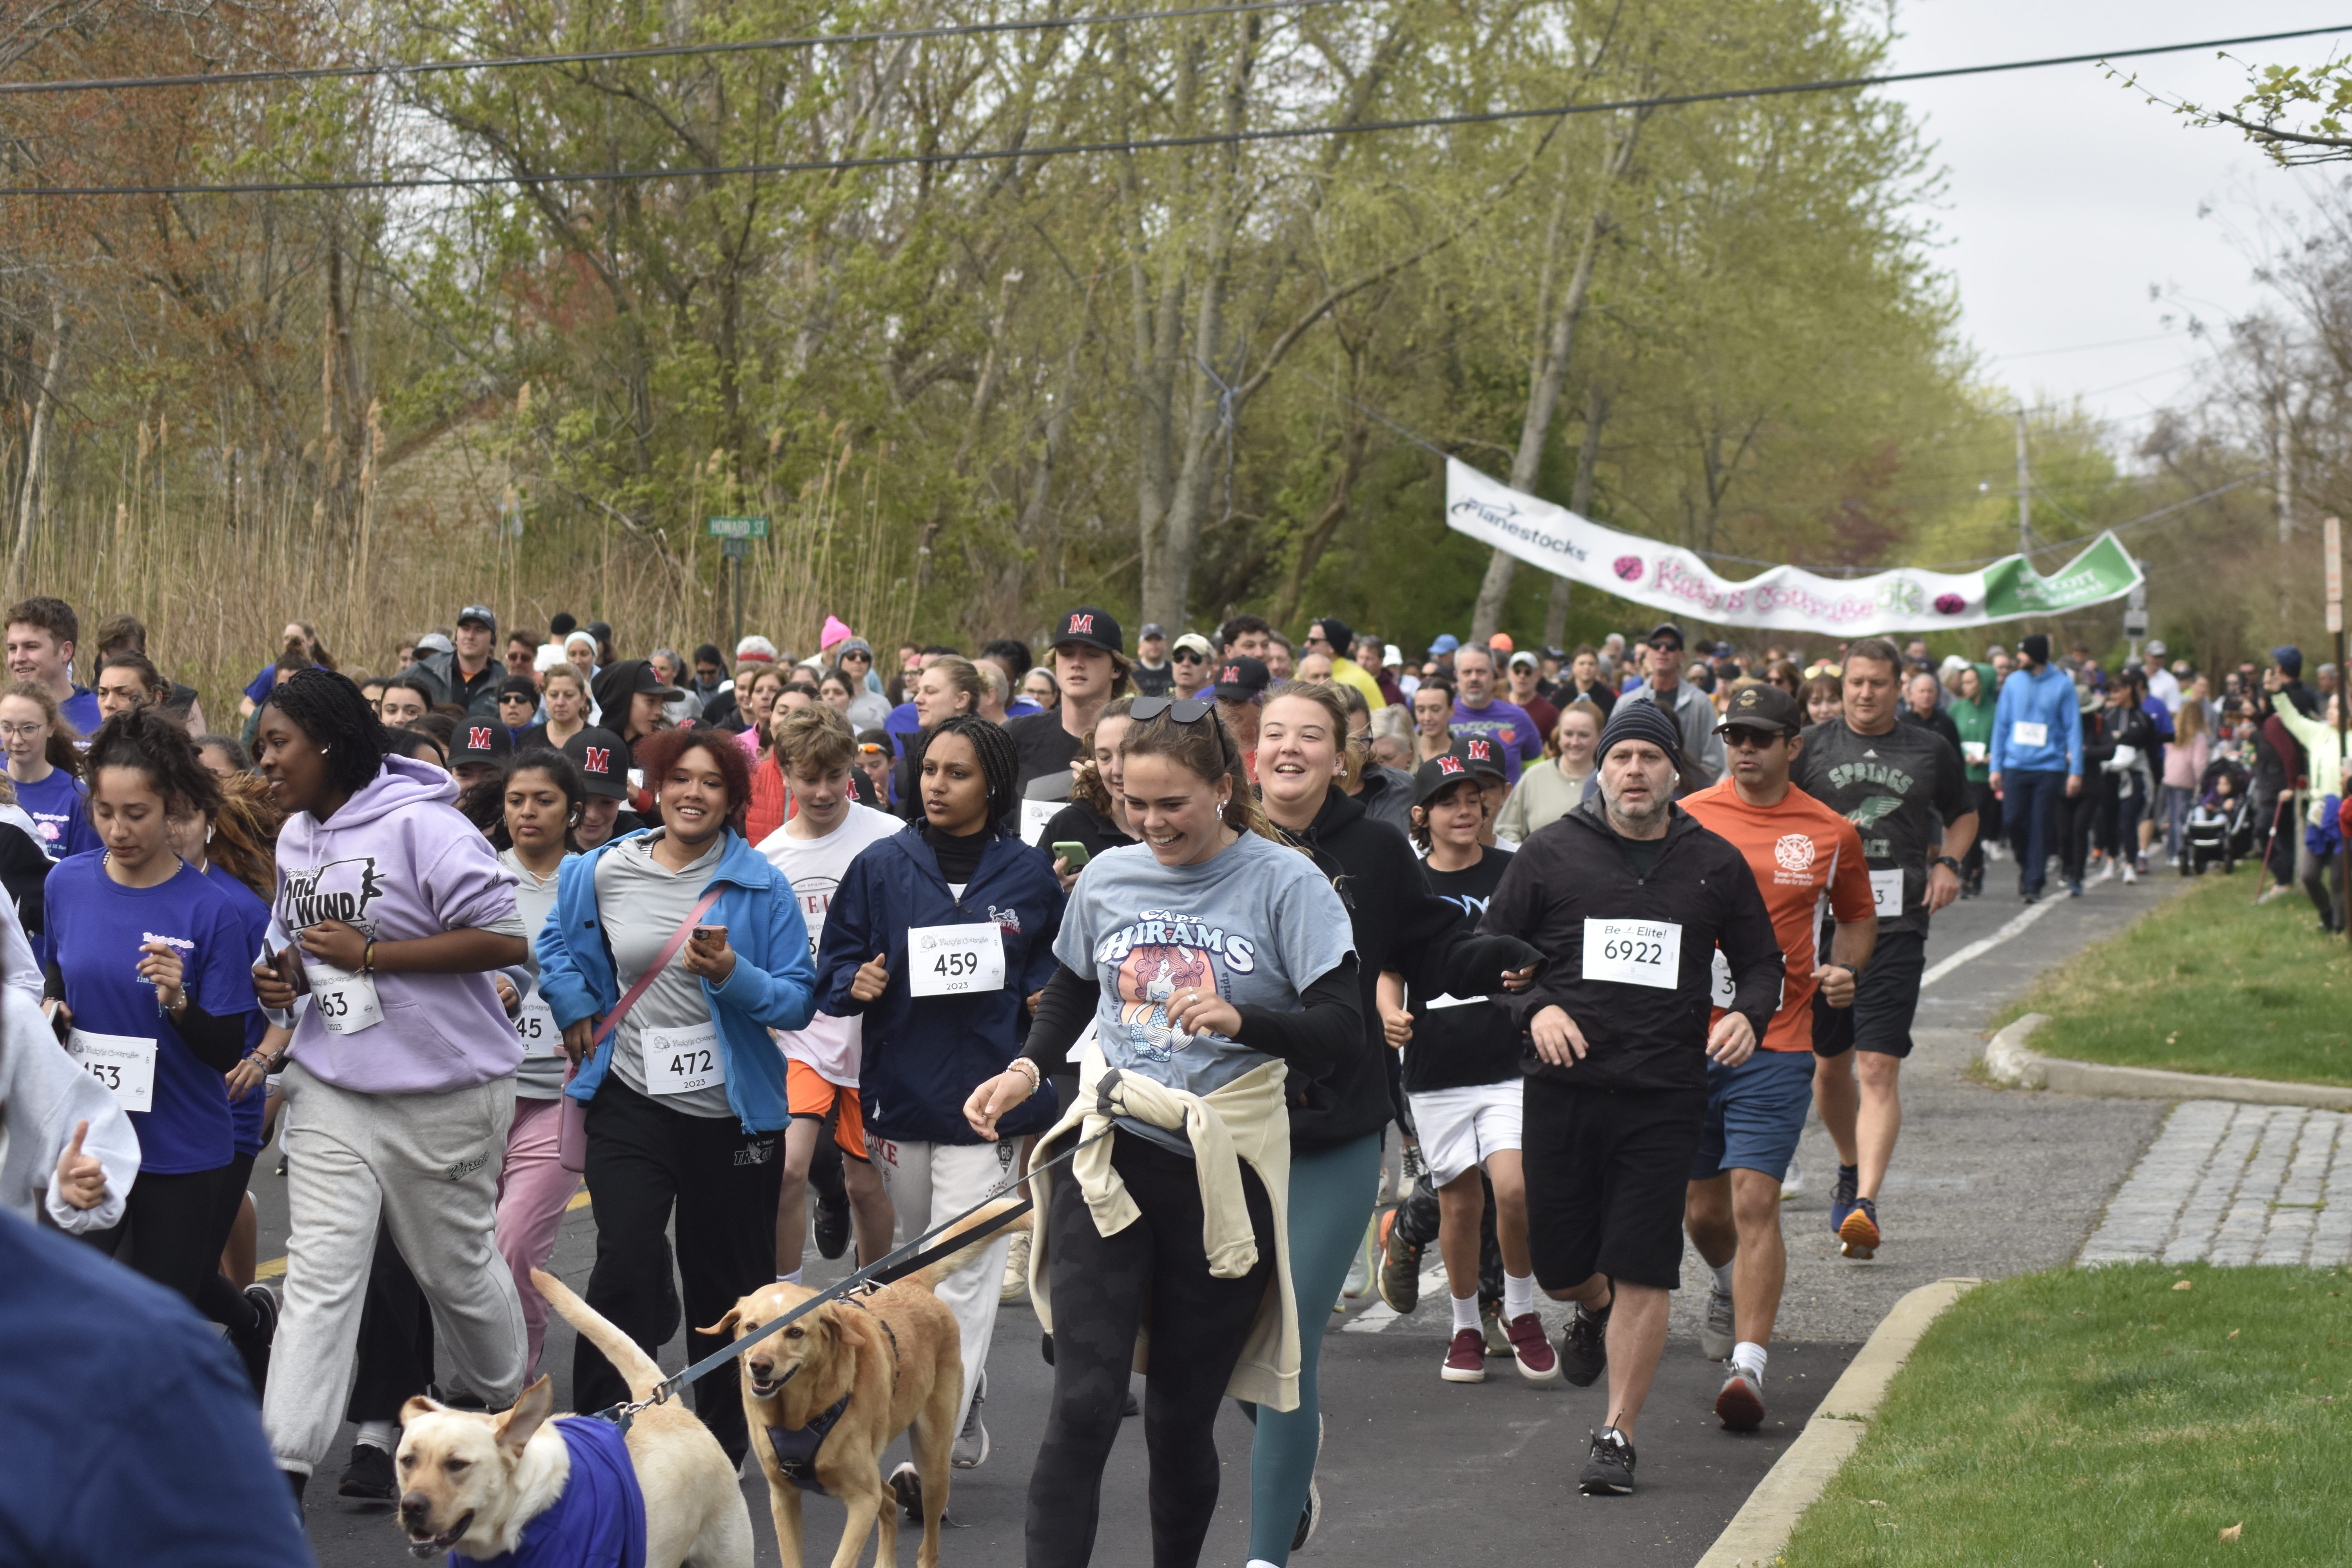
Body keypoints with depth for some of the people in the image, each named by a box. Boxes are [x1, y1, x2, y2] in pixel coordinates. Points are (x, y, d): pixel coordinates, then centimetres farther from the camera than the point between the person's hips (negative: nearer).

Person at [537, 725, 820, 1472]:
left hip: (733, 1109, 0)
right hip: (633, 1102, 0)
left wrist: (733, 976, -20)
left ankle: (721, 1449, 26)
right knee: (625, 1264, -16)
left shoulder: (760, 886, -3)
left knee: (726, 1284, 10)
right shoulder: (604, 873, 2)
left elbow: (800, 998, -5)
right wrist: (577, 1011, 8)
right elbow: (558, 946, 21)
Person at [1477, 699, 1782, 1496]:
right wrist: (1535, 1009, -10)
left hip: (1664, 1097, -1)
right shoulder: (1551, 854, 3)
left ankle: (1618, 1435, 5)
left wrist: (1747, 1013, -6)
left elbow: (1762, 961, 16)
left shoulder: (1715, 864, 6)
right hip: (1561, 1085, 1)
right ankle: (1595, 1310, 44)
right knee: (1558, 1264, 7)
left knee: (1643, 1274, -5)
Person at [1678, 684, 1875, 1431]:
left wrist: (1844, 970, 1)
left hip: (1776, 1045, -2)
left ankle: (1748, 1365, -16)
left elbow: (1858, 918, 20)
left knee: (1754, 1203, -14)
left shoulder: (1830, 834, 4)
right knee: (1702, 1211, 12)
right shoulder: (1684, 820, 3)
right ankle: (1734, 1285, 45)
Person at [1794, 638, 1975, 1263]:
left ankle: (1865, 1205, -21)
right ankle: (1850, 1170, 39)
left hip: (1896, 928, -2)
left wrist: (1947, 863, 6)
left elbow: (1963, 815, 24)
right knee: (1829, 1066, 13)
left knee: (1878, 1070, -13)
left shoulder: (1930, 751, 8)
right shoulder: (1812, 747, 5)